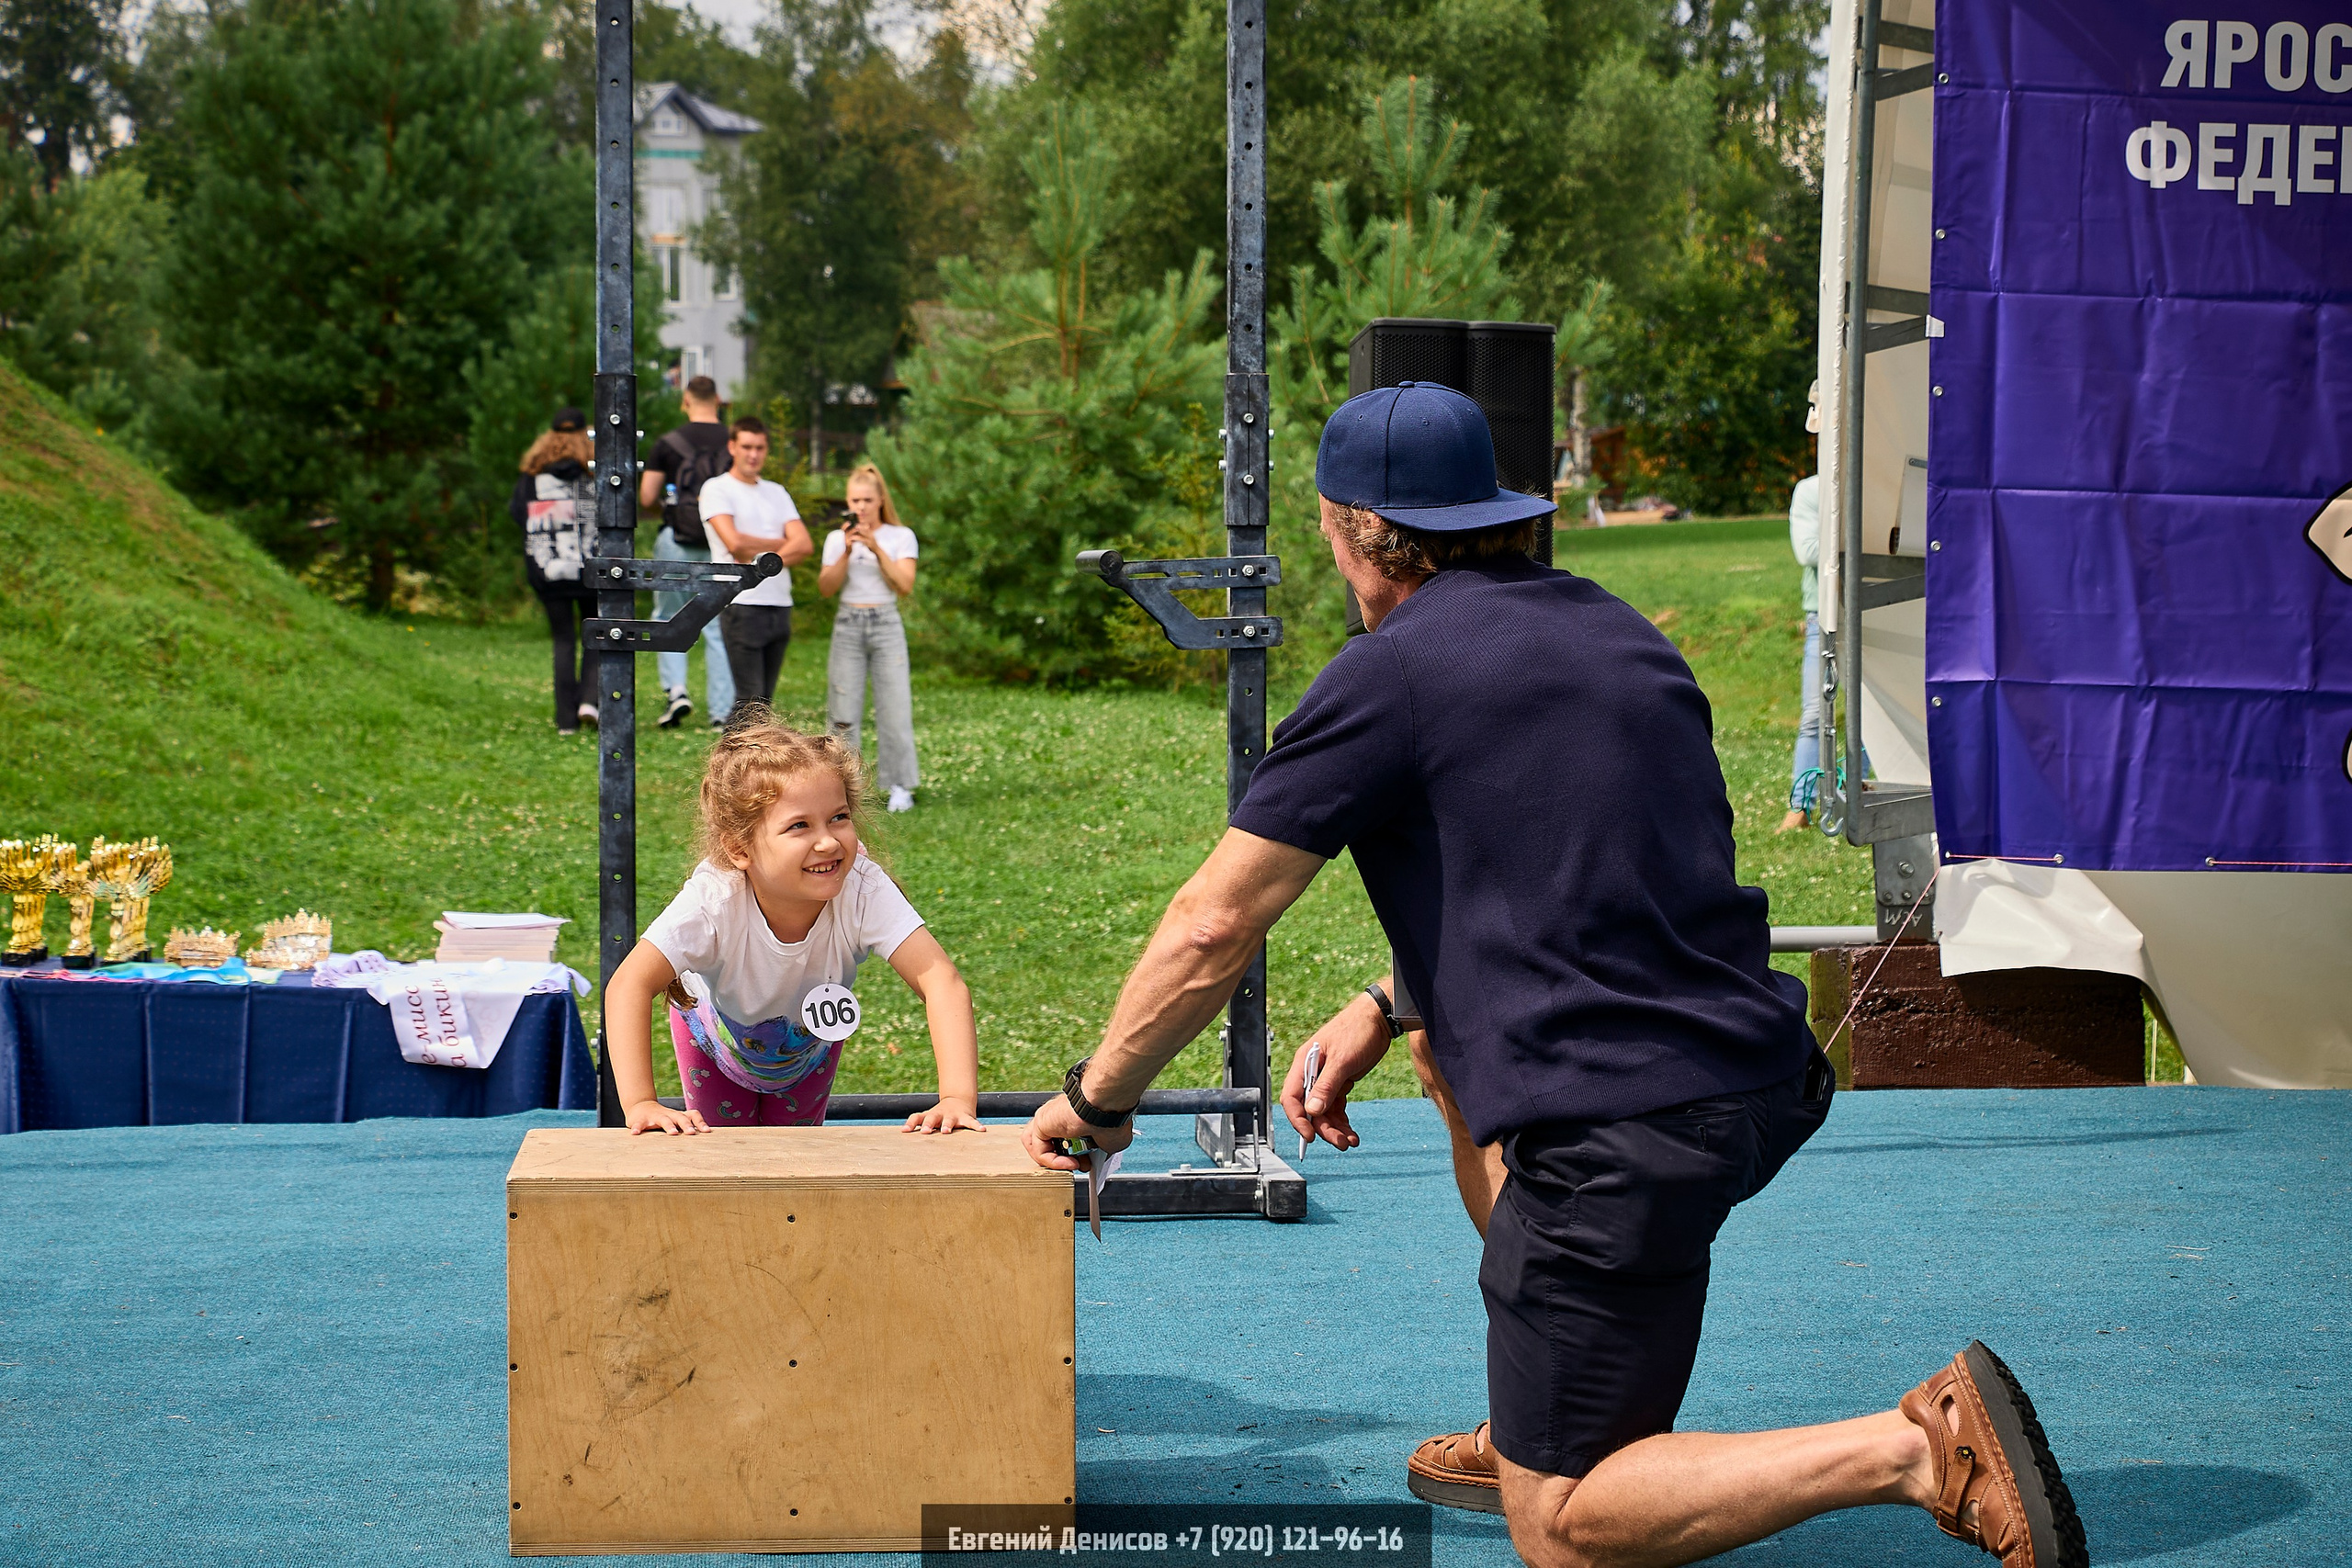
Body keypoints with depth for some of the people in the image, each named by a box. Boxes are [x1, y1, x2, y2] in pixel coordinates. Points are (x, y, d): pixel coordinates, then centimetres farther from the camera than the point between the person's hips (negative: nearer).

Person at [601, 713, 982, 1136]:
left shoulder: (864, 891, -42)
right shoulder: (714, 900, -44)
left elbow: (942, 982, -49)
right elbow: (633, 983, -49)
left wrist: (959, 1098, -62)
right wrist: (640, 1104, -60)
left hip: (813, 1038, 1)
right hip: (719, 1034, -1)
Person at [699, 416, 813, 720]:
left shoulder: (776, 492, 18)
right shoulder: (716, 489, 1)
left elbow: (805, 546, 5)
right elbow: (734, 542, -14)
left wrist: (760, 562, -9)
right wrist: (782, 543, 0)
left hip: (780, 605, 6)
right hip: (743, 606, -6)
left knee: (764, 699, 5)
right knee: (750, 699, -11)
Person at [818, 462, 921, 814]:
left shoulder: (900, 536, 3)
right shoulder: (837, 539, 8)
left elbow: (906, 585, -7)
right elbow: (826, 587, 0)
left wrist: (877, 549, -15)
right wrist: (846, 552, -12)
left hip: (886, 623, -2)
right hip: (848, 624, 2)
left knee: (894, 707, -6)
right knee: (844, 710, -3)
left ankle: (900, 787, -1)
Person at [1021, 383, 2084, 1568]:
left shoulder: (1388, 675, -5)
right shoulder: (1615, 631, 18)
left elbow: (1213, 928, -2)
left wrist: (1096, 1101, 11)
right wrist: (1373, 1024, 26)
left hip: (1622, 1136, -8)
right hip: (1760, 1081, 8)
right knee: (1459, 1047, 35)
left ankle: (1916, 1447, -13)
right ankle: (1535, 1432, 33)